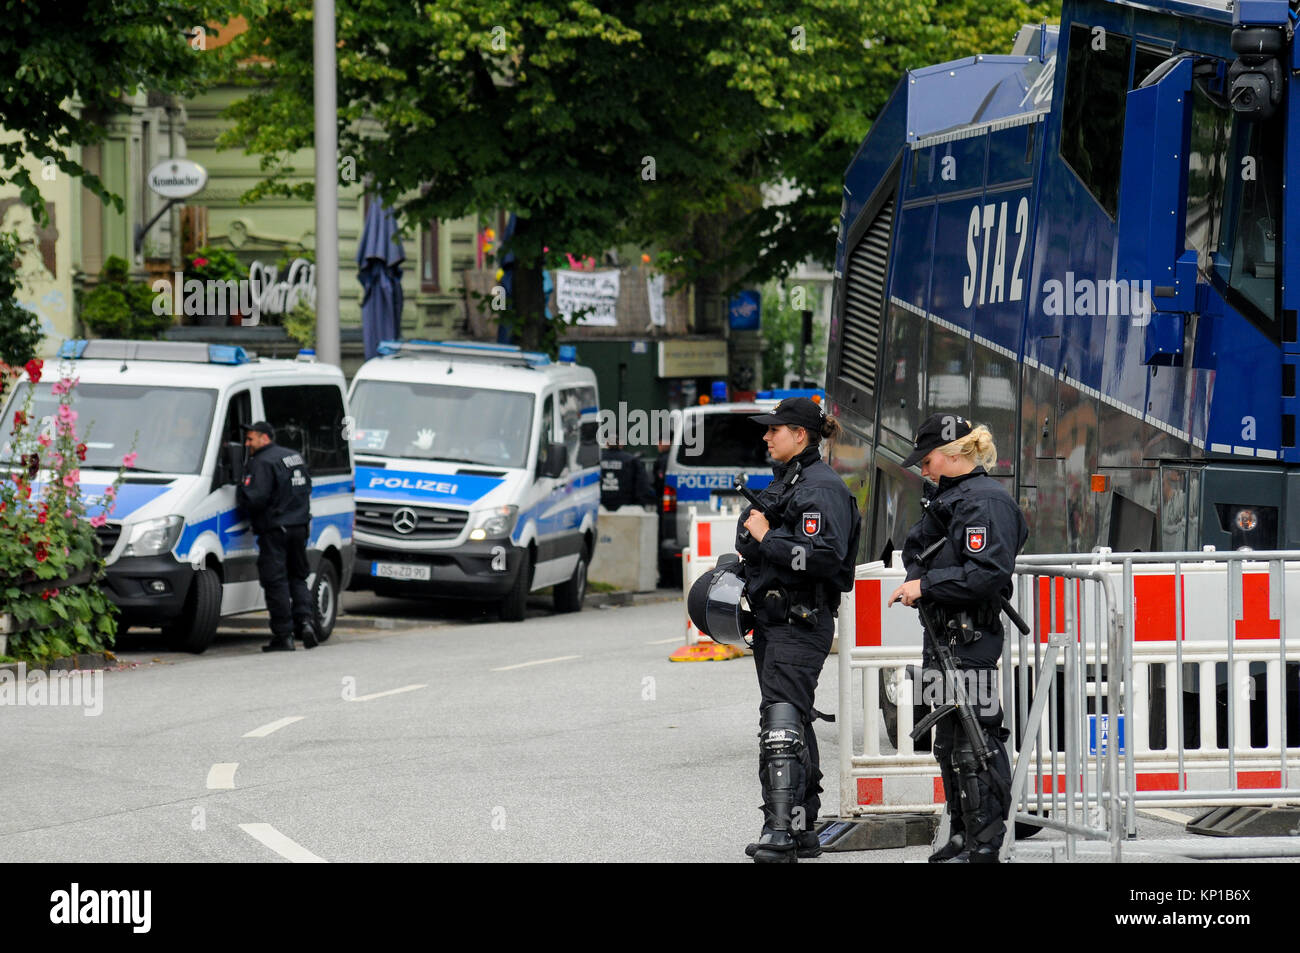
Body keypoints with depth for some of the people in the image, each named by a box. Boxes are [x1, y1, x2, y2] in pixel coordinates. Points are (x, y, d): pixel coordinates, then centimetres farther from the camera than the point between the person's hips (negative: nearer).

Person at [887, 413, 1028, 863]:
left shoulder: (985, 501, -13)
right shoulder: (949, 496, 17)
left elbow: (988, 574, -21)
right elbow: (916, 547, 24)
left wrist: (926, 586, -17)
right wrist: (917, 579, 2)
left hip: (972, 640, -11)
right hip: (946, 637, 11)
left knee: (975, 742, -9)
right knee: (948, 741, 15)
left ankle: (983, 847, -7)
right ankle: (961, 839, 23)